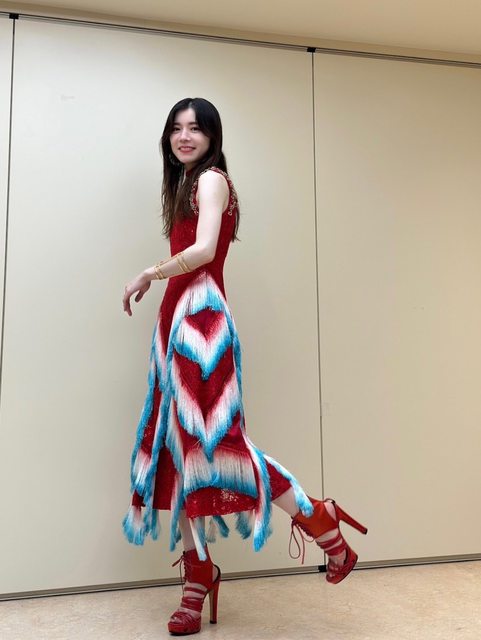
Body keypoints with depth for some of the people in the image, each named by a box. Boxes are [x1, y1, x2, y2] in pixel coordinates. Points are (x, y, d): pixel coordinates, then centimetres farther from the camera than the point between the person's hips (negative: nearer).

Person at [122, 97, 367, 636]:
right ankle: (198, 575, 16)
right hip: (178, 319, 9)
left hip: (201, 319, -9)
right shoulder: (184, 184, 24)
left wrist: (147, 275, -7)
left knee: (210, 436, -12)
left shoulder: (211, 178, -2)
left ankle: (322, 523, 5)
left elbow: (203, 251, -18)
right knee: (181, 440, 6)